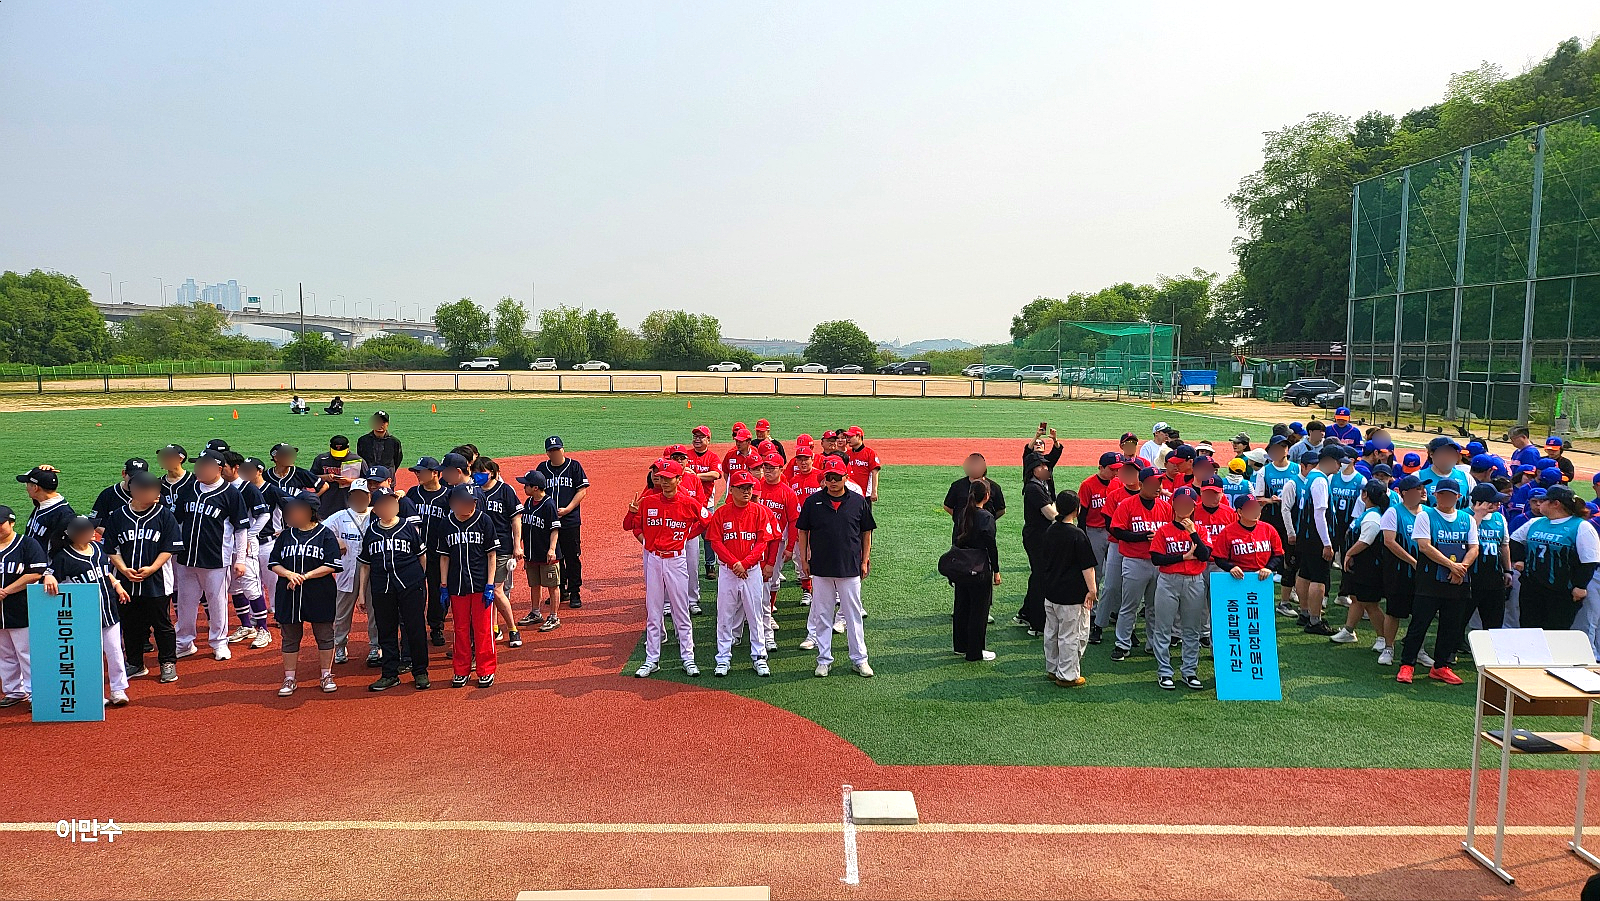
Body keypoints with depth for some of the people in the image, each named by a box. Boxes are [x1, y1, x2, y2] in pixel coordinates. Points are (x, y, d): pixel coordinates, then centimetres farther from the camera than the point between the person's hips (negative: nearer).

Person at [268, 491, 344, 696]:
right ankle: (289, 679, 19)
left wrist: (306, 576, -17)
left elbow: (332, 566, -9)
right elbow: (274, 563, 8)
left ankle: (327, 676, 18)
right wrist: (288, 574, -12)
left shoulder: (326, 534, -3)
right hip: (289, 595, 4)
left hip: (320, 594, -3)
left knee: (324, 636, 6)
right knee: (290, 638, 9)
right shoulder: (286, 535, 9)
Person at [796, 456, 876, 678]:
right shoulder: (813, 501, 0)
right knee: (821, 615, 7)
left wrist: (865, 561, 5)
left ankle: (859, 659, 16)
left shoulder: (858, 501, 1)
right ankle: (824, 659, 18)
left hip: (850, 568, 0)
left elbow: (866, 533, 8)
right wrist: (803, 560, 3)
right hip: (820, 568, 1)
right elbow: (803, 531, 8)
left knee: (853, 614, 6)